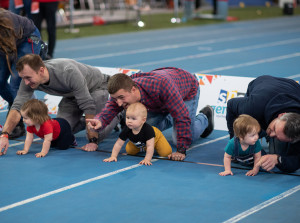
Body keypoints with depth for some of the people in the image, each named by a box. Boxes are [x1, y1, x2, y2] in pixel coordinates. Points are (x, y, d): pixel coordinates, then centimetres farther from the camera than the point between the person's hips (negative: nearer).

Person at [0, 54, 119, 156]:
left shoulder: (68, 72, -43)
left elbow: (88, 106, -38)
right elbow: (17, 107, -28)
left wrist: (92, 141, -37)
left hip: (97, 87, -6)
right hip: (72, 94, 6)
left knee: (97, 134, -19)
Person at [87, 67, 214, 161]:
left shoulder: (161, 86, -50)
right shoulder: (120, 92, -32)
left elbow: (182, 116, -45)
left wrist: (181, 150, -44)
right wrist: (99, 121, -61)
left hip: (187, 89, -5)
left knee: (183, 139, -10)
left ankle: (205, 117, 21)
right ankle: (171, 119, 32)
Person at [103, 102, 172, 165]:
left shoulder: (148, 129, -48)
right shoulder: (127, 130, -35)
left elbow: (150, 146, -48)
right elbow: (118, 144, -29)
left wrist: (147, 159, -54)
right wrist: (113, 156, -36)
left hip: (155, 138, -4)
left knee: (165, 153, -11)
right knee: (129, 151, 5)